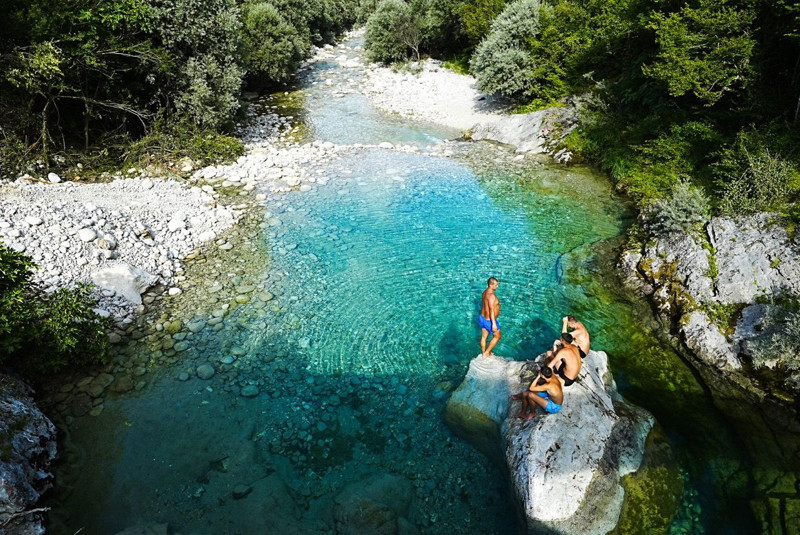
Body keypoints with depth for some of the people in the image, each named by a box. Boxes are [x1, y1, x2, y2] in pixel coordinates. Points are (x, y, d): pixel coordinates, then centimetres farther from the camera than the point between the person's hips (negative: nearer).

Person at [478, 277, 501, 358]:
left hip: (482, 317, 9)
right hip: (489, 320, -8)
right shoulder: (491, 295, -29)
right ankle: (486, 353, 20)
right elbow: (491, 310, -32)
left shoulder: (485, 292, 1)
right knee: (497, 336, 14)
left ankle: (483, 353, 38)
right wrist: (493, 323, -32)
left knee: (484, 336, 22)